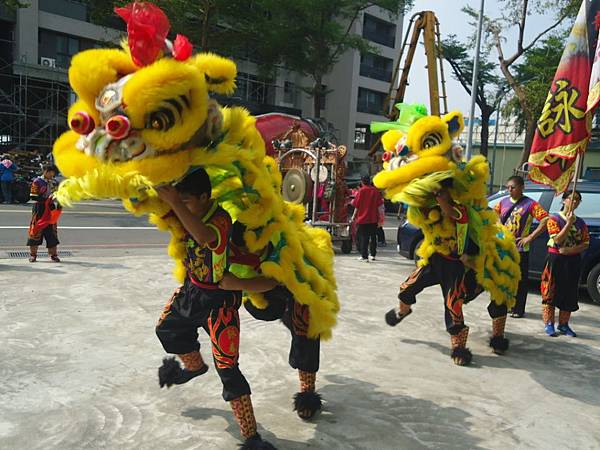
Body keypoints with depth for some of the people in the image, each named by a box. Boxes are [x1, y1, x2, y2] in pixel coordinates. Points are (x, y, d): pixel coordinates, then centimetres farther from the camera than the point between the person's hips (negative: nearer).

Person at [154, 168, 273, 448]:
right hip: (192, 289, 8)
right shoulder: (187, 213, -6)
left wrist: (174, 202, -51)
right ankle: (195, 366, 59)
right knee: (166, 328, 30)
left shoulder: (221, 219, -30)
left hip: (219, 299, -8)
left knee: (227, 368, -10)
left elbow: (203, 236, -51)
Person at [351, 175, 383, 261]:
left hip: (363, 218, -3)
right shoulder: (375, 190, 1)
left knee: (363, 238, 1)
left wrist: (354, 216, 3)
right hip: (373, 218, 3)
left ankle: (364, 256, -4)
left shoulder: (361, 191, -8)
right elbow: (379, 204, 3)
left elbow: (357, 205, -7)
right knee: (373, 236, 14)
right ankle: (373, 255, 20)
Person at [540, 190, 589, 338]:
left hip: (573, 261, 4)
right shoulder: (554, 219, -3)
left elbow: (586, 243, 3)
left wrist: (570, 250, -13)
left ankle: (563, 324, 17)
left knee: (570, 294, 7)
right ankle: (548, 324, 5)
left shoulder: (580, 222, 10)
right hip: (556, 260, -4)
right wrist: (569, 223, -19)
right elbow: (557, 240, -13)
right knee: (551, 292, -2)